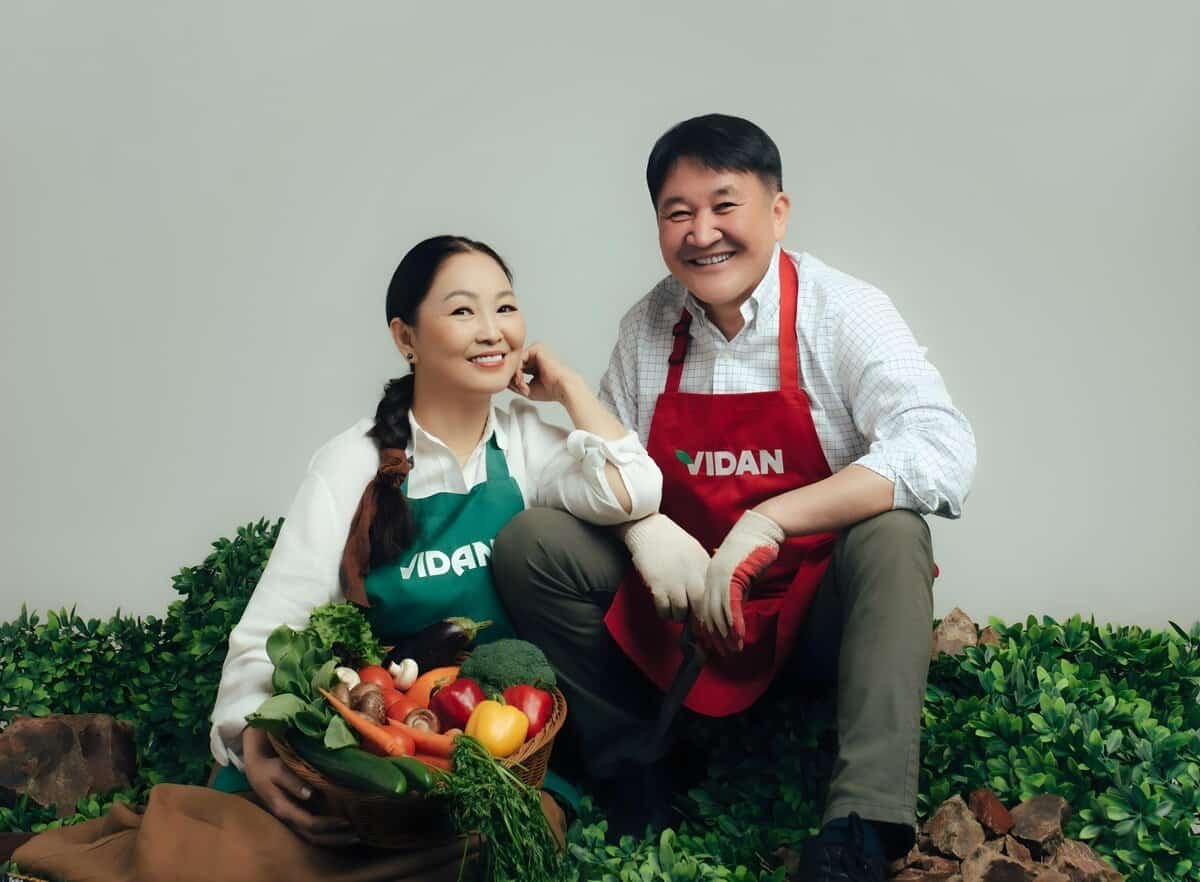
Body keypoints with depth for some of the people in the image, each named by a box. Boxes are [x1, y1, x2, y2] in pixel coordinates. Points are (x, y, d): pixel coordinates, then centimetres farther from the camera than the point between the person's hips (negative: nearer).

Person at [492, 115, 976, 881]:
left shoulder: (842, 313, -14)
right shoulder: (649, 326, -1)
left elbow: (944, 451, -29)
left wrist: (766, 524, -34)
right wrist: (644, 528, -18)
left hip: (818, 608, -3)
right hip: (683, 595, 4)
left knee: (891, 531, -33)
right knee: (532, 543, -11)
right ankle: (631, 770, -2)